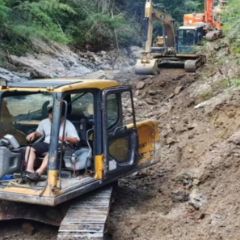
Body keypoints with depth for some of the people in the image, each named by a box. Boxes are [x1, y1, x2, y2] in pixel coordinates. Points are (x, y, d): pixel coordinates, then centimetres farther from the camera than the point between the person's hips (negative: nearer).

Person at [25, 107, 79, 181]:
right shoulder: (44, 122, 11)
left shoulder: (68, 125, -4)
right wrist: (34, 134, 1)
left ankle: (38, 173, -54)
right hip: (46, 144, 5)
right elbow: (39, 132, 26)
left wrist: (66, 138, -32)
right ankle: (29, 171, -39)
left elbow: (76, 140, -11)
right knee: (30, 148, -21)